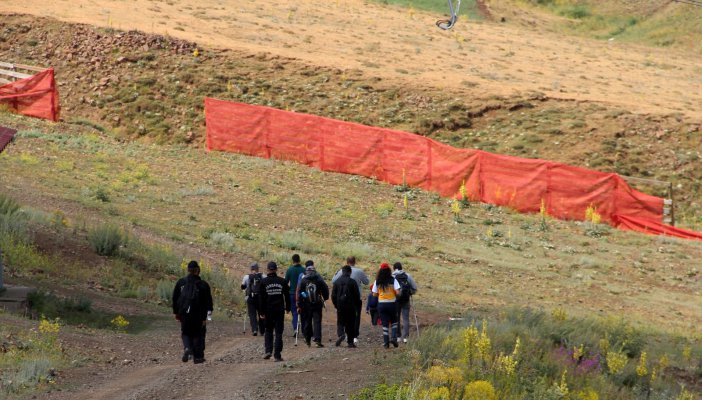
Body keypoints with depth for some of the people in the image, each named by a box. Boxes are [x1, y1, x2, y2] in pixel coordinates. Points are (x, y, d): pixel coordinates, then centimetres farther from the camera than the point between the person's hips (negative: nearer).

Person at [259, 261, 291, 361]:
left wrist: (262, 312, 0)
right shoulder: (282, 281, -1)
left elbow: (261, 298, -4)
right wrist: (288, 308, 17)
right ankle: (277, 355, -2)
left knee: (268, 330, 17)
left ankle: (268, 350, 1)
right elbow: (287, 296, 5)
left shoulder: (263, 282, -4)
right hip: (280, 310, 0)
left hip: (268, 311, 0)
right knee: (279, 332, 2)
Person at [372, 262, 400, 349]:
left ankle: (386, 342, 4)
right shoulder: (393, 280, -7)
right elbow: (398, 292, -15)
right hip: (391, 303, -1)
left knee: (385, 324, 7)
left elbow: (374, 294, -1)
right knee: (394, 322, 17)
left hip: (381, 304, 1)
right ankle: (393, 338, -1)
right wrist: (395, 294, 7)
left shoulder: (377, 282, -2)